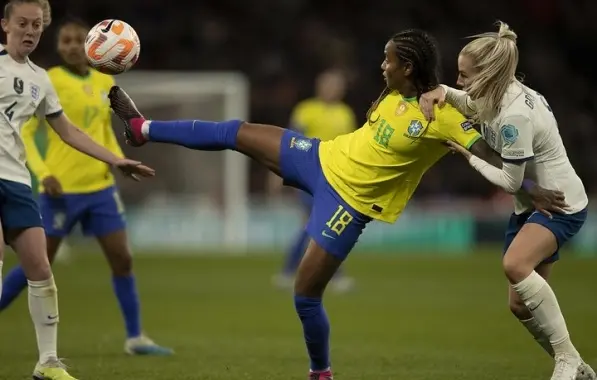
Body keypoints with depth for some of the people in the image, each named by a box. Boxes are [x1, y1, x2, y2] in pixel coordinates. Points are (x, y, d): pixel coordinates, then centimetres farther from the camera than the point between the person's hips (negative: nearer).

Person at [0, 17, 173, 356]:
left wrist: (117, 158, 5)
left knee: (122, 258, 3)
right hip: (62, 188, -5)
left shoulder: (105, 82, 8)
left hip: (101, 186, 5)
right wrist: (43, 173, -19)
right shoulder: (49, 82, -9)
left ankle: (135, 338, 11)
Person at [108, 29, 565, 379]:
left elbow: (488, 157, -27)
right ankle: (144, 129, 27)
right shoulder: (395, 94, -1)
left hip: (349, 201, -7)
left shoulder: (442, 114, -23)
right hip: (322, 160, 7)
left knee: (306, 295, -6)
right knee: (237, 133, 9)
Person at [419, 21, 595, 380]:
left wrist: (470, 157, -10)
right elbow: (466, 102, 20)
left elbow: (511, 181, -23)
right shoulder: (500, 94, -1)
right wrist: (441, 92, -2)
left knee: (515, 264, -34)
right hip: (532, 203, 10)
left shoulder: (514, 116, -28)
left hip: (560, 204, -10)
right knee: (521, 305, 8)